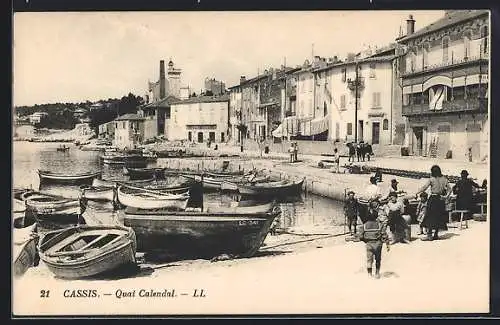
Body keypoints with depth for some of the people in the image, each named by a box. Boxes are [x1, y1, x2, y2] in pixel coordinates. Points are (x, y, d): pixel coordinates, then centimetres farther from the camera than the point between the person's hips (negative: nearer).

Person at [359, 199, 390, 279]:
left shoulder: (365, 225, -3)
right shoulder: (380, 224, -8)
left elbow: (361, 236, -1)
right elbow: (384, 235, -11)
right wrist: (388, 244, -5)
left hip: (368, 243, 0)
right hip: (377, 244, 0)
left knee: (369, 259, 7)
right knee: (378, 260, 17)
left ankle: (369, 273, -7)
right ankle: (377, 273, 21)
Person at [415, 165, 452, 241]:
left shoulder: (431, 179, -8)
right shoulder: (444, 179, 7)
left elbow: (424, 187, -14)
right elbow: (449, 189, 6)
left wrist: (416, 193, -11)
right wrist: (446, 196, 2)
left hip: (433, 199, -5)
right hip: (440, 199, 5)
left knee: (430, 217, -1)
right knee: (439, 217, 12)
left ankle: (429, 235, -6)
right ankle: (436, 234, 15)